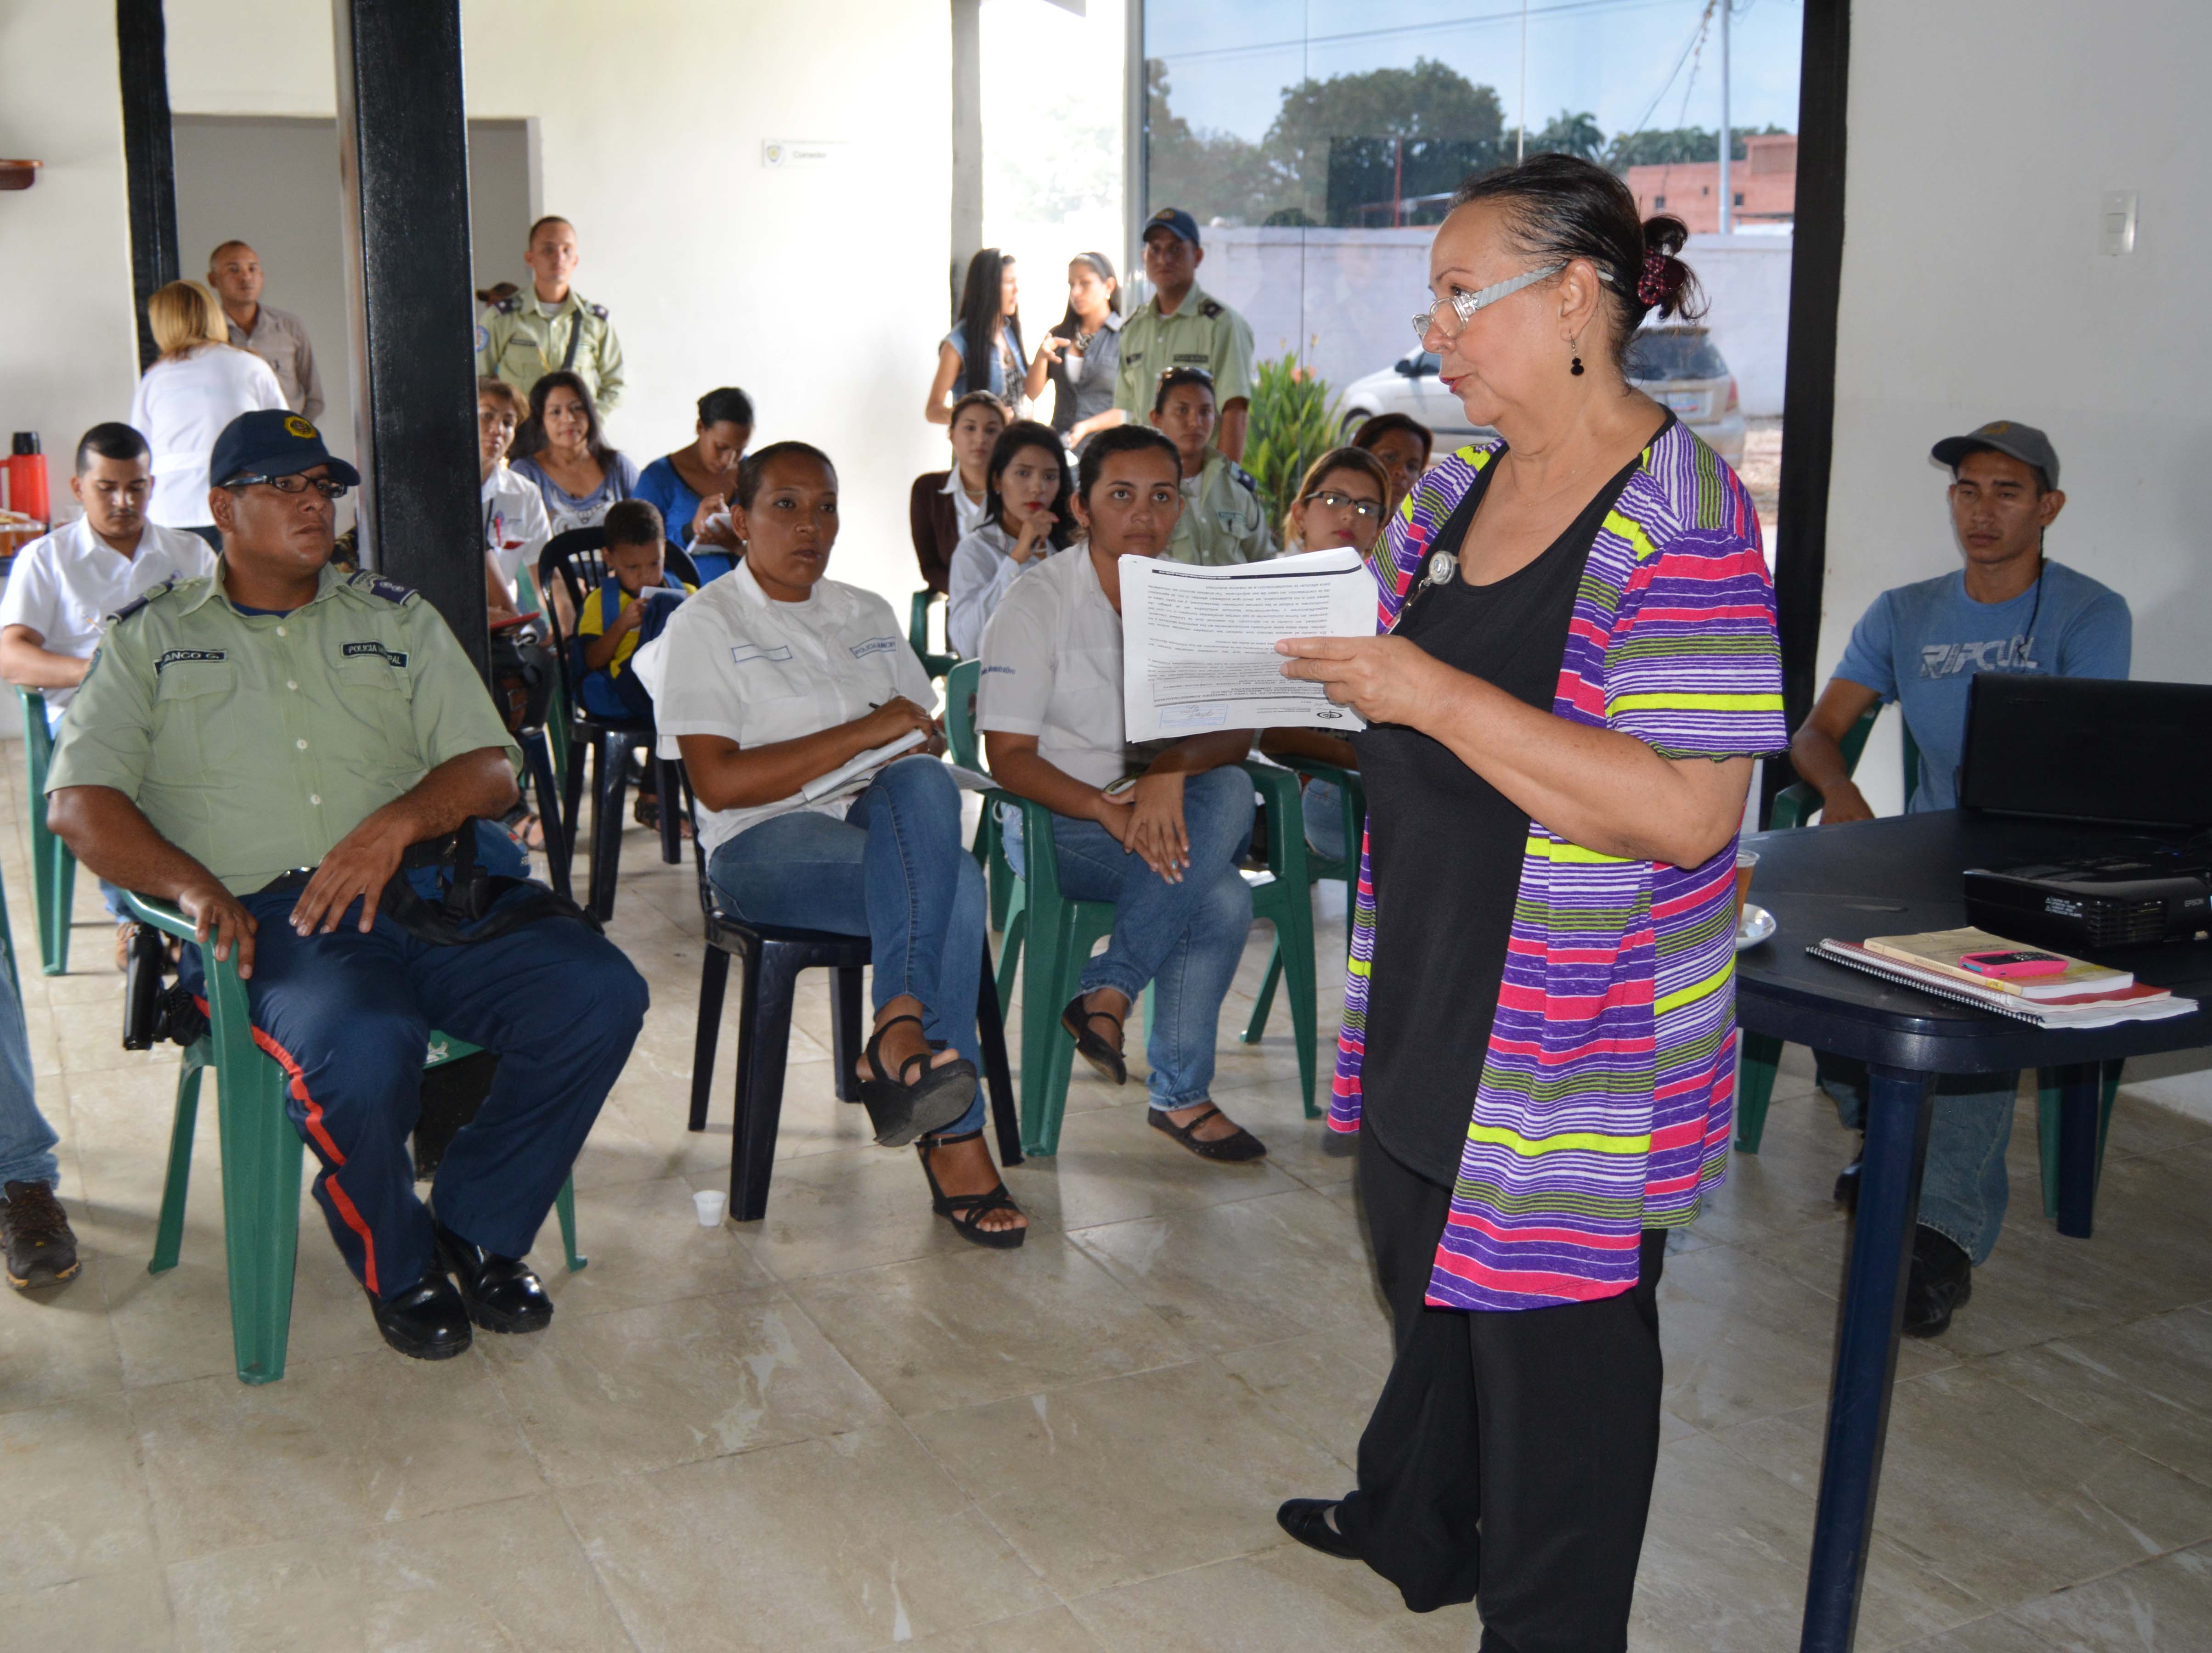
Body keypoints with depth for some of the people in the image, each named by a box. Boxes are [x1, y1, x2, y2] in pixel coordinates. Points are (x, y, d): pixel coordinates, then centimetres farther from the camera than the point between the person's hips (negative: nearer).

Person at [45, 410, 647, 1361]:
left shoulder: (396, 619, 21)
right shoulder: (152, 637, 16)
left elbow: (490, 768, 11)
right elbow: (78, 801, 4)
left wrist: (396, 824, -11)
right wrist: (192, 885, -16)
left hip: (424, 889, 3)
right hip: (265, 915, -3)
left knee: (601, 996, -22)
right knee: (362, 1049, -36)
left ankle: (476, 1229, 1)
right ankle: (397, 1270, -3)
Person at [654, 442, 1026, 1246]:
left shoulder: (867, 614, 23)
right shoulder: (706, 625, 4)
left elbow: (928, 743, 21)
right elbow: (720, 783, -10)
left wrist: (914, 748, -5)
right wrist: (865, 734, -13)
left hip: (887, 821, 5)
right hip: (767, 847, -4)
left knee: (923, 787, -35)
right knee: (953, 885, -33)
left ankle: (899, 1029, -42)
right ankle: (954, 1138, -33)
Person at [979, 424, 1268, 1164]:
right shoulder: (1037, 603, -5)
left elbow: (1237, 731, -3)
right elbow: (1009, 756, -11)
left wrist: (1171, 769, -26)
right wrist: (1110, 809, -27)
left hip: (1171, 808, 5)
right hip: (1056, 820, -4)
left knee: (1228, 791, -32)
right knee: (1222, 901, -28)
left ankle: (1107, 994, -26)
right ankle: (1181, 1095, -12)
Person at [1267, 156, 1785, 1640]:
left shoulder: (1682, 516, -20)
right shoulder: (1456, 488, 5)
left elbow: (1686, 813, -28)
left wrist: (1435, 694, -29)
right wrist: (1320, 659, -5)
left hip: (1578, 1037, -8)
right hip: (1429, 990, 8)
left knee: (1549, 1335, 8)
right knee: (1430, 1279, 25)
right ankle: (1412, 1527, 48)